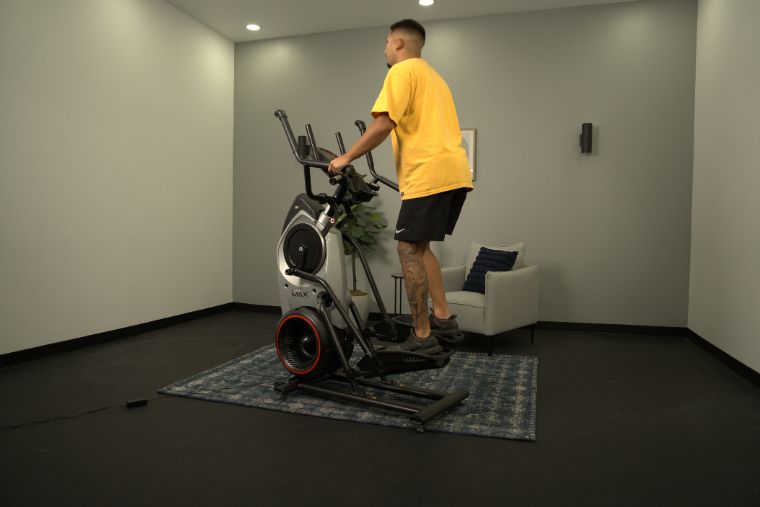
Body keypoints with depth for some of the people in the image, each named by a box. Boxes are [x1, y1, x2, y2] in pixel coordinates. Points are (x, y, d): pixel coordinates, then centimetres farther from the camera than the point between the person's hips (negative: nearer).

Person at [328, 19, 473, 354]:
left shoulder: (402, 71, 0)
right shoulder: (432, 76, 29)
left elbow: (383, 125, -13)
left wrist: (346, 158, -5)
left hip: (429, 174, -9)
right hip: (455, 173, 9)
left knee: (409, 250, -4)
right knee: (419, 246, 17)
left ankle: (422, 337, -1)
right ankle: (442, 316, 15)